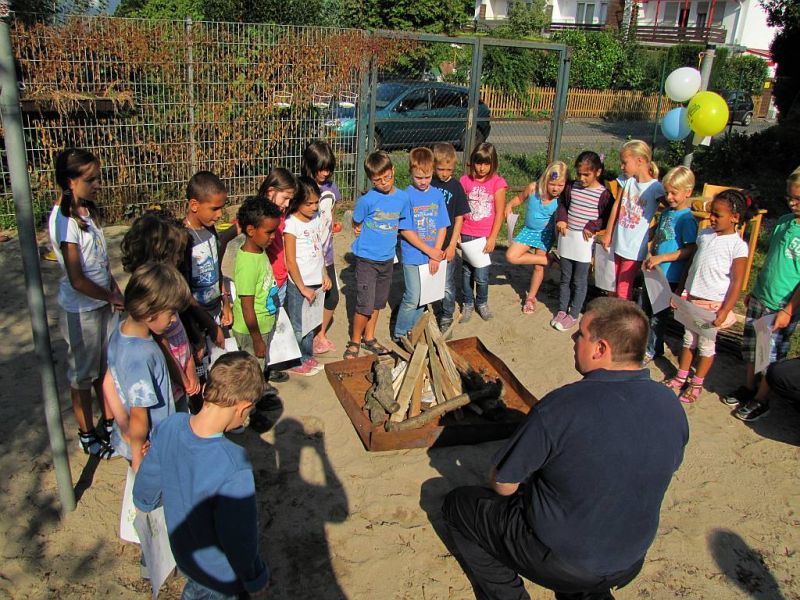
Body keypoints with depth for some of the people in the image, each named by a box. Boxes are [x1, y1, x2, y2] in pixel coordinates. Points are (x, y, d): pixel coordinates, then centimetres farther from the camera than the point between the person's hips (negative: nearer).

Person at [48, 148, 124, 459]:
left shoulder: (86, 211, 2)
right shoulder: (64, 220, -23)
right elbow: (77, 280, -23)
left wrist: (116, 290, 3)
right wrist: (112, 297, -11)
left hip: (102, 303, 8)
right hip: (81, 309, -8)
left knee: (105, 366, 20)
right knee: (83, 374, 11)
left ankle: (109, 423, 39)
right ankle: (87, 434, 29)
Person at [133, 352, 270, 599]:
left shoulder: (169, 427, -22)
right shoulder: (234, 467, -41)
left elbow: (143, 497, -5)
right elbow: (239, 538, -27)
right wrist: (255, 579, -9)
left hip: (183, 555, 5)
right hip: (223, 574, -5)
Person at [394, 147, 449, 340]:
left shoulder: (437, 195, 3)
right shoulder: (406, 195, -8)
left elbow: (442, 227, 3)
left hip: (432, 257, 4)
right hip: (412, 257, -4)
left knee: (422, 298, 13)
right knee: (412, 298, -5)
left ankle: (412, 332, 30)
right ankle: (400, 335, 13)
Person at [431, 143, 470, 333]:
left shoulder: (455, 186, -4)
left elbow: (459, 218, -2)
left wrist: (452, 245, -7)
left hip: (447, 245, -1)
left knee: (447, 286, 7)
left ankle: (446, 319, 25)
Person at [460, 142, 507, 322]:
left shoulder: (497, 182, -5)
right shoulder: (466, 181, 1)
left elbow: (500, 212, -5)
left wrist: (493, 238, -9)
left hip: (485, 236, -2)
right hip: (467, 234, 2)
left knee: (481, 275, -2)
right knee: (466, 271, 10)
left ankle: (482, 303, 24)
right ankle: (468, 304, 29)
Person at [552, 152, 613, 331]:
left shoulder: (603, 194, -10)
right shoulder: (572, 187, 3)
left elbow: (607, 219, -8)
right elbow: (563, 205, 16)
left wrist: (591, 226, -19)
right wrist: (561, 219, -1)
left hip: (585, 242, -4)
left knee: (579, 281, 6)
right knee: (565, 278, 15)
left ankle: (573, 315, 16)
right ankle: (562, 310, 27)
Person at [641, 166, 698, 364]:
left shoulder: (687, 218, -16)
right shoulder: (666, 212, 8)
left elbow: (690, 250, -20)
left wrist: (661, 258, -23)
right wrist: (649, 255, 4)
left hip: (670, 275, -8)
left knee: (657, 315, 5)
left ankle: (652, 351, 21)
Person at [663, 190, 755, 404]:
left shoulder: (738, 245, -15)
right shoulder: (705, 234, 2)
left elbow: (737, 282, -14)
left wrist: (724, 312, -17)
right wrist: (680, 290, 11)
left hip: (713, 304, -5)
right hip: (692, 298, 5)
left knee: (706, 344, 10)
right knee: (688, 339, 18)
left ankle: (696, 384, 26)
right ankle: (681, 377, 33)